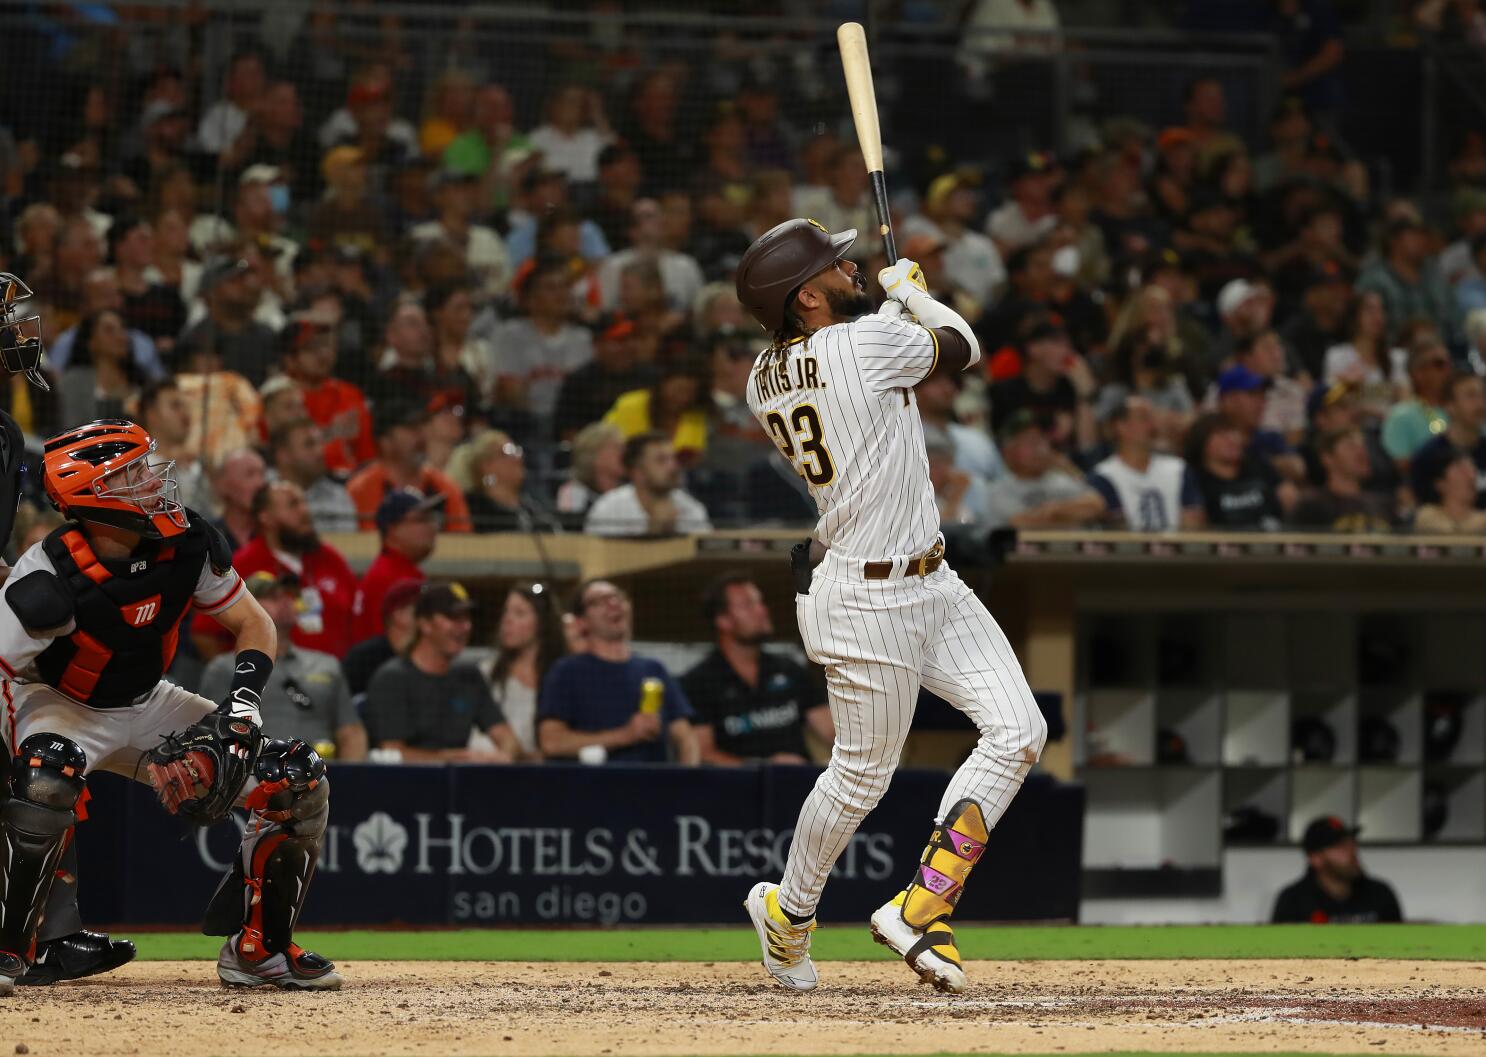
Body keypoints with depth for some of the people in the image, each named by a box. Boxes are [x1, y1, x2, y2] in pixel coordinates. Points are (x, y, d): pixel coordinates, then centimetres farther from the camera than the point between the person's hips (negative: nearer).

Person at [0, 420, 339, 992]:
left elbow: (254, 624, -4)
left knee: (299, 783, -7)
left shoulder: (188, 547, -17)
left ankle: (258, 948, 8)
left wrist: (242, 703, -21)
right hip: (60, 706, -5)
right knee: (48, 778, -41)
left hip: (147, 707, 5)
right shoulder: (46, 581, -33)